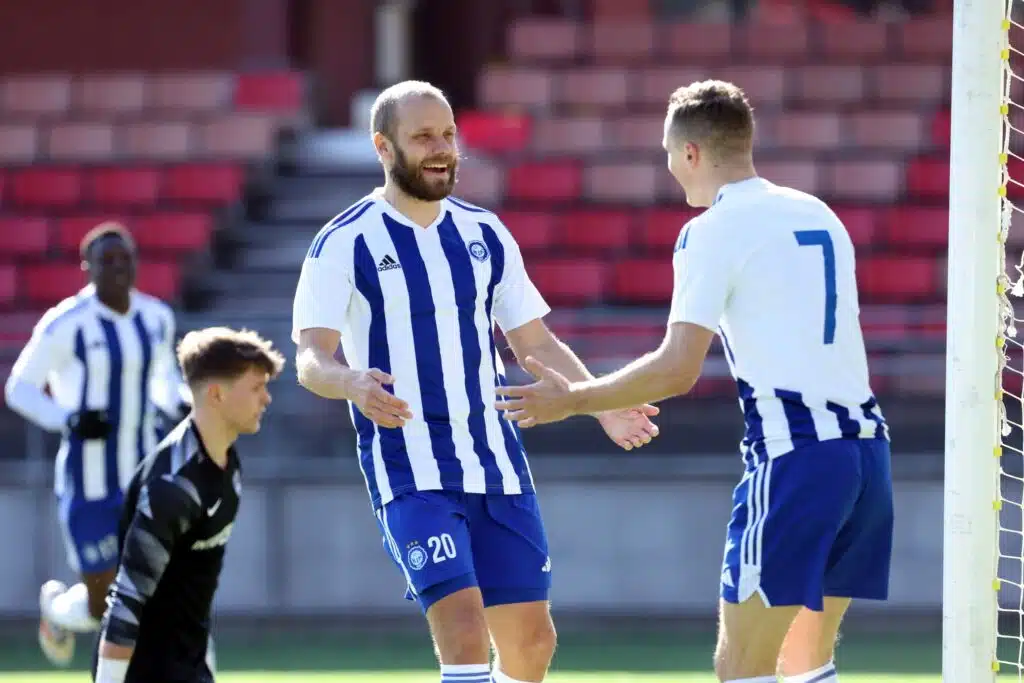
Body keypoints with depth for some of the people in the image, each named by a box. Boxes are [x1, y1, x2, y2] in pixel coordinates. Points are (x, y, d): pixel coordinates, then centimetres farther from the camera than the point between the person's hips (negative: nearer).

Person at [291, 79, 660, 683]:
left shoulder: (483, 233, 11)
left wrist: (602, 405, 0)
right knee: (465, 633, -20)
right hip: (410, 469, -6)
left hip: (497, 464, 6)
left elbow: (536, 343, 16)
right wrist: (353, 382, -37)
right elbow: (311, 358, -14)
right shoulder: (345, 244, -6)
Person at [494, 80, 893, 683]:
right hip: (865, 446, 8)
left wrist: (572, 401, -2)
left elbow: (677, 370, -12)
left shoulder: (713, 231, -6)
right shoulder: (820, 216, 17)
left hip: (794, 453, -8)